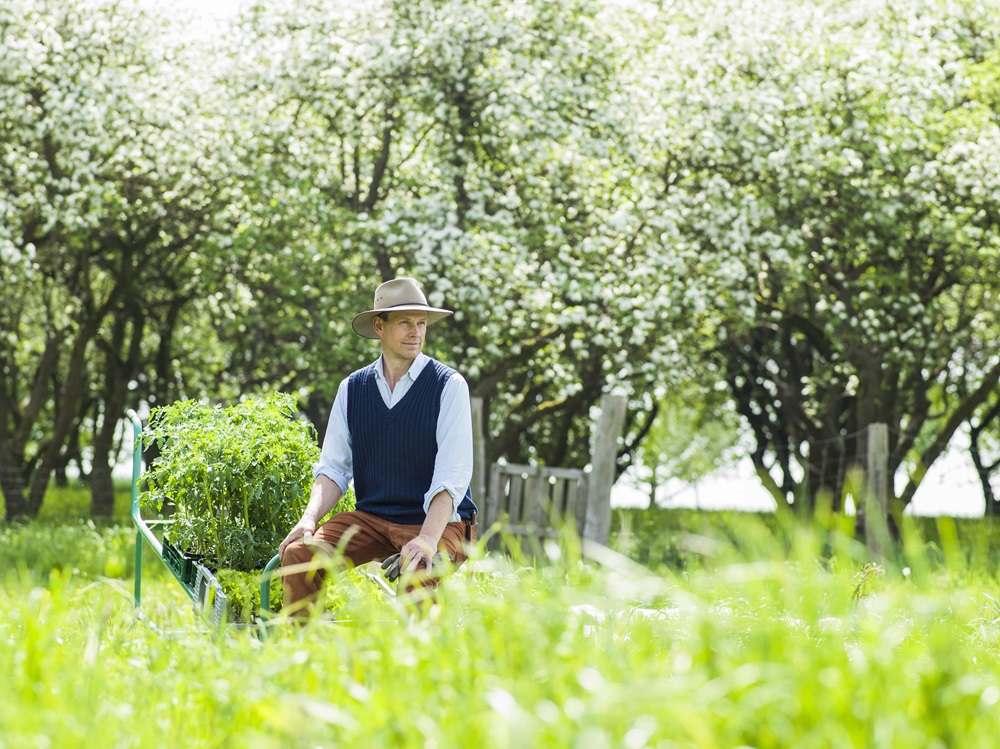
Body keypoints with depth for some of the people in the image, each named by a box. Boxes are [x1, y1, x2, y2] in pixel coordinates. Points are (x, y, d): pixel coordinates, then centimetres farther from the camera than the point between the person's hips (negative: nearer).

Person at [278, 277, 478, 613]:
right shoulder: (352, 388, 8)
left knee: (417, 571, -35)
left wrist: (428, 538, -28)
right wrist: (309, 519, -15)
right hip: (370, 518, 4)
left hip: (438, 519, -4)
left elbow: (453, 474, -14)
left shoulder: (449, 385, -5)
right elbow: (333, 467, 5)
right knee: (297, 553, -18)